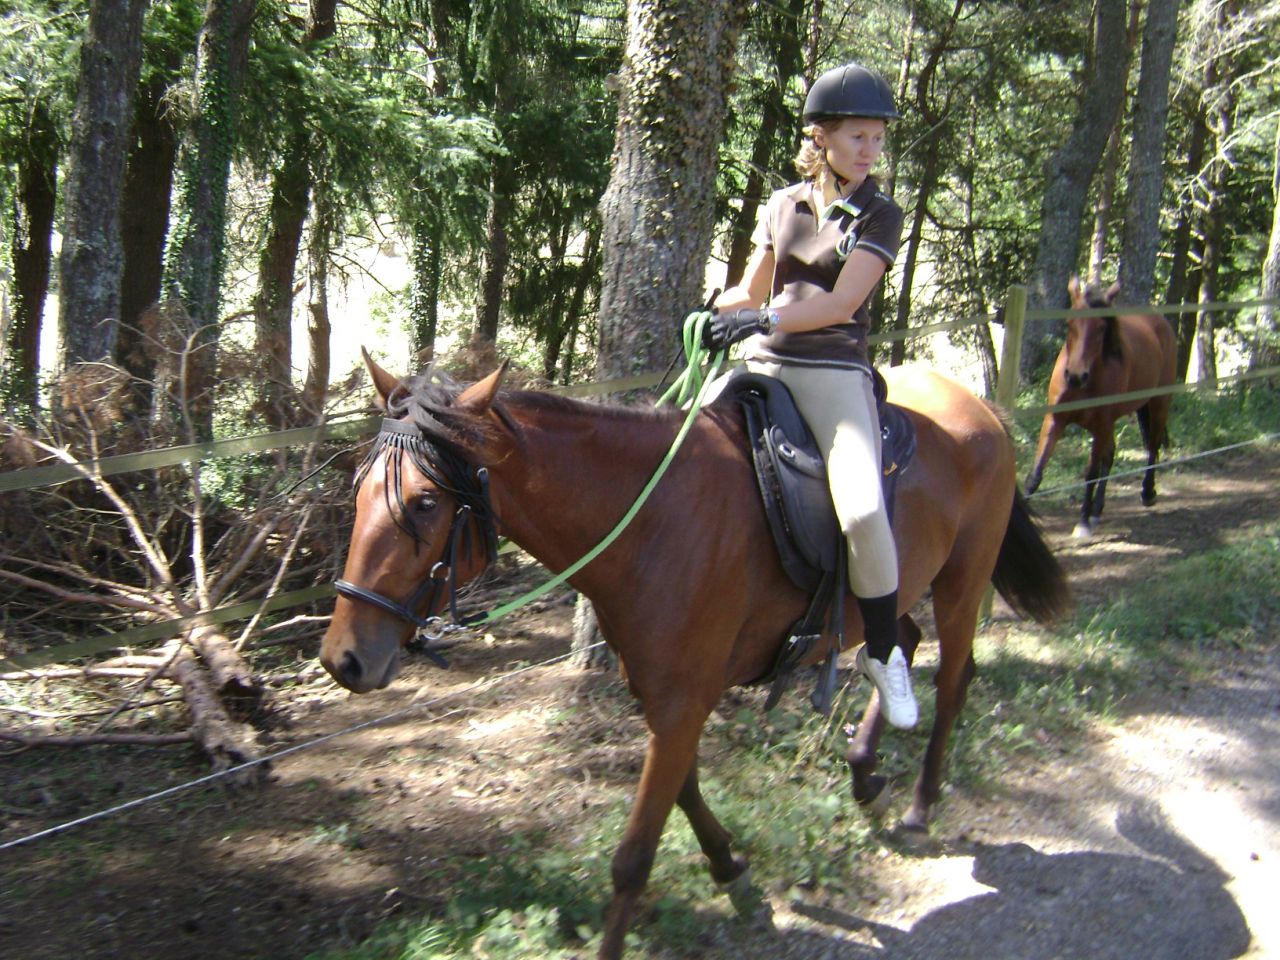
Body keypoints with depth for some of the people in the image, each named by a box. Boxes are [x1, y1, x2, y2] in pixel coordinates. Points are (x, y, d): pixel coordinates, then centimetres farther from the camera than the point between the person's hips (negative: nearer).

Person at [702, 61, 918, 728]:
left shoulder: (880, 216, 2)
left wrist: (767, 318, -24)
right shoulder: (783, 206, 14)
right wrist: (714, 311, 2)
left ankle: (883, 653, -5)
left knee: (863, 509, -26)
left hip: (833, 371, -5)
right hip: (763, 367, 5)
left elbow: (842, 303, -11)